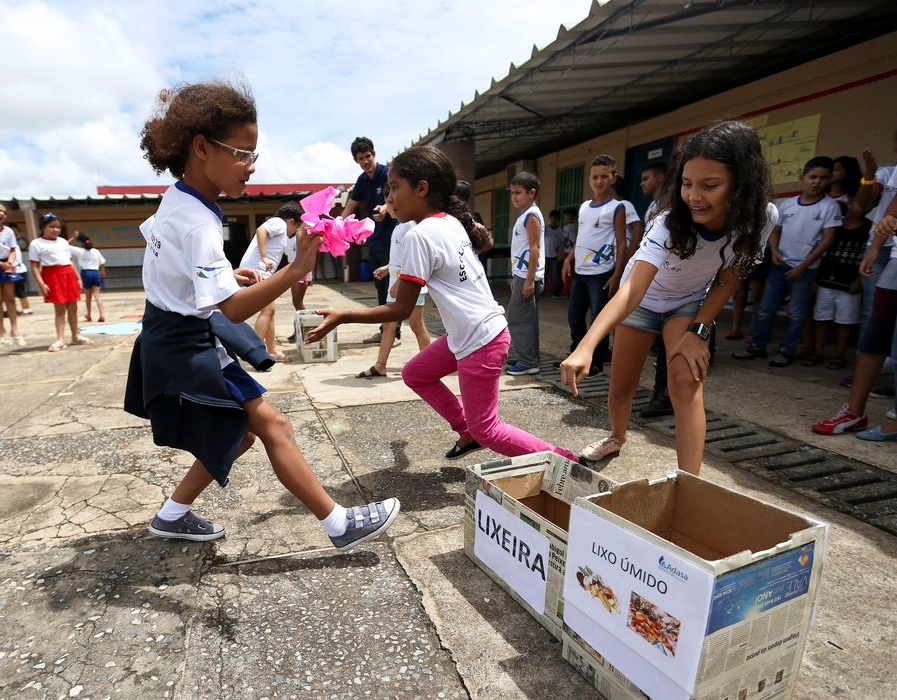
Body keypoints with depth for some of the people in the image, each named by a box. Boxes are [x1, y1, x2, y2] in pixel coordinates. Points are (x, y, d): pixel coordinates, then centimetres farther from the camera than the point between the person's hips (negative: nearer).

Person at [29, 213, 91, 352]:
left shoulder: (63, 242, 17)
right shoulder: (36, 244, -2)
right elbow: (35, 266, -6)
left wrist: (77, 278, 14)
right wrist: (41, 284, -16)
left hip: (69, 275, 6)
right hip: (53, 277, -5)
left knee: (73, 308, 10)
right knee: (59, 309, -7)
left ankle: (75, 336, 20)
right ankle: (59, 340, -3)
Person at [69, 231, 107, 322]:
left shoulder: (79, 251, -3)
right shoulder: (96, 251, 5)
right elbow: (102, 263, 10)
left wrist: (73, 237, 5)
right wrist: (103, 272, 26)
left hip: (86, 273, -1)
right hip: (95, 273, 1)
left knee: (88, 296, 12)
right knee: (97, 294, -3)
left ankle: (89, 315, 26)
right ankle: (102, 314, -17)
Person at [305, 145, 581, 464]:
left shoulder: (419, 235, -19)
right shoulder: (453, 222, 5)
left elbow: (401, 309, -18)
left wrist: (343, 316, -14)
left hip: (480, 341, -9)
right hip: (467, 333, 9)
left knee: (486, 430, 5)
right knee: (414, 373, 21)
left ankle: (565, 460, 14)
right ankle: (467, 433, 29)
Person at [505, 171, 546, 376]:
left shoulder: (531, 215, -11)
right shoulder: (525, 215, 18)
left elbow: (534, 248, -18)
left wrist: (529, 279, -22)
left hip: (527, 276, -10)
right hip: (522, 274, 10)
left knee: (519, 319, -7)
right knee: (525, 319, 13)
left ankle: (528, 362, -1)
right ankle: (525, 358, 20)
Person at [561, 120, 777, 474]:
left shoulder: (761, 218, -25)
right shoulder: (670, 223, -36)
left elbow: (726, 281, -10)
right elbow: (631, 290, -48)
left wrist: (697, 332, -21)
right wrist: (585, 347, -62)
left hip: (691, 303, 2)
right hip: (644, 299, -1)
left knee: (687, 384, -21)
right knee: (620, 389, 6)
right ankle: (617, 437, 40)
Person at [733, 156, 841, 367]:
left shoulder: (829, 207, -5)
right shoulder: (786, 204, 5)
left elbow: (827, 240, -8)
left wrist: (803, 266, -12)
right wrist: (774, 250, -5)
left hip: (806, 268, -3)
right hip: (780, 265, 4)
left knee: (797, 314, 2)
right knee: (766, 309, 6)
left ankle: (786, 351, 12)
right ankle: (757, 346, 16)